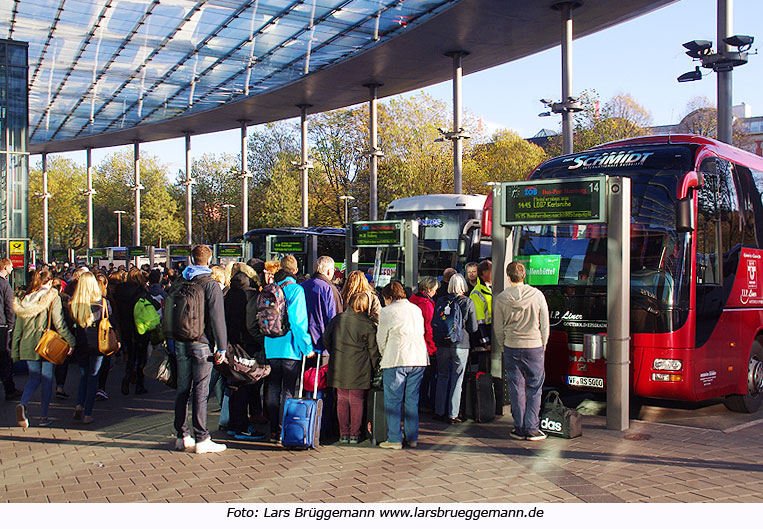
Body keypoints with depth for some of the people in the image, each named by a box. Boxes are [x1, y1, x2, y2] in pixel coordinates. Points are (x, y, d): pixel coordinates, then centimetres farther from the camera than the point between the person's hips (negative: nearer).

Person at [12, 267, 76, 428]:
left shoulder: (25, 298, 7)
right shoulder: (53, 297, -7)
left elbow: (18, 327, 9)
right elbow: (59, 323, -13)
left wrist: (15, 350, 14)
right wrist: (70, 341, -6)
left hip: (28, 345, 4)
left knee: (34, 378, 16)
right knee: (47, 379, 7)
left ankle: (23, 404, -10)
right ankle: (44, 416, 10)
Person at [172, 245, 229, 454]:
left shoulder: (180, 283, 9)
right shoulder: (211, 285, -8)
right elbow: (217, 318, -12)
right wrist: (222, 347, -9)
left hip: (181, 342, 5)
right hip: (201, 343, -5)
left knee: (182, 389, 11)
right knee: (200, 391, -4)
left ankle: (182, 436, 18)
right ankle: (201, 439, -2)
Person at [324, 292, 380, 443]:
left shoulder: (337, 320, 3)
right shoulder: (368, 325, -6)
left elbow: (326, 340, 10)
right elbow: (373, 350, -2)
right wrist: (374, 368, 10)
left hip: (339, 367, 3)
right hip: (359, 369, -3)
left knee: (342, 399, 11)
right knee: (357, 400, 6)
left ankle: (343, 434, 15)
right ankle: (354, 434, 10)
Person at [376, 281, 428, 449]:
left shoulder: (387, 312, -2)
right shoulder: (416, 309, 16)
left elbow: (381, 339, 4)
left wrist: (384, 356, 23)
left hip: (397, 359, -6)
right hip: (419, 359, 6)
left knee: (393, 401, 2)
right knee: (412, 400, 13)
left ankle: (394, 440, 2)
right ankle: (412, 438, 16)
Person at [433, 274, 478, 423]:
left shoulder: (441, 302, -1)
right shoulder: (468, 302, -7)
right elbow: (473, 328, -5)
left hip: (442, 345, 3)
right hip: (461, 345, -2)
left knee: (442, 377, 15)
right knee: (457, 380, 5)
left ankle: (439, 411, 19)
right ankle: (452, 415, 7)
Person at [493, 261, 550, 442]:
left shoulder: (501, 299, -5)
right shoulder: (537, 295, -6)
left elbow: (498, 329, 2)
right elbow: (545, 325, 0)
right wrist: (542, 346, 12)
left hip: (512, 347, 1)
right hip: (534, 346, -1)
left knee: (516, 389, 9)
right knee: (534, 389, 6)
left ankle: (520, 429, 13)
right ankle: (532, 429, 6)